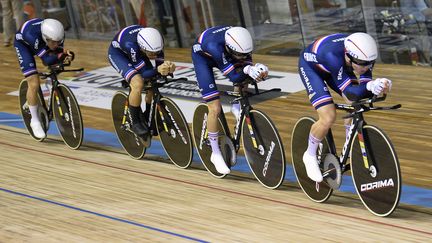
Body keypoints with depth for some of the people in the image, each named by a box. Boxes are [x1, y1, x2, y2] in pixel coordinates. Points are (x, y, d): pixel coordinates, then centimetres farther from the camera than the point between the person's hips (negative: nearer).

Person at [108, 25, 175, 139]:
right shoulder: (131, 45, -43)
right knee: (138, 84, -27)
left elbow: (160, 63, -22)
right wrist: (158, 70, -56)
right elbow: (144, 73, -36)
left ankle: (148, 118, 16)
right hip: (117, 52, -6)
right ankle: (136, 123, -9)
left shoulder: (156, 40, -31)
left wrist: (167, 67, -45)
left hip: (136, 52, 6)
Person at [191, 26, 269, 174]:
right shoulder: (215, 46, -44)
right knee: (215, 109, -12)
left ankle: (237, 107, 1)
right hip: (202, 57, -5)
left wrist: (258, 72, -42)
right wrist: (247, 71, -58)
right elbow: (234, 77, -40)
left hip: (222, 54, 5)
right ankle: (216, 154, 3)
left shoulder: (241, 42, -31)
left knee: (245, 68, -22)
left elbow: (248, 63, -21)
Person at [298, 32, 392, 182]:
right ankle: (310, 155, 6)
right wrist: (370, 86, -62)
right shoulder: (333, 56, -45)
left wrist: (378, 88, -49)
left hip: (336, 68, 6)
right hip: (310, 66, -6)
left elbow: (362, 89, -28)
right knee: (328, 118, -19)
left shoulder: (364, 56, -29)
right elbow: (349, 93, -44)